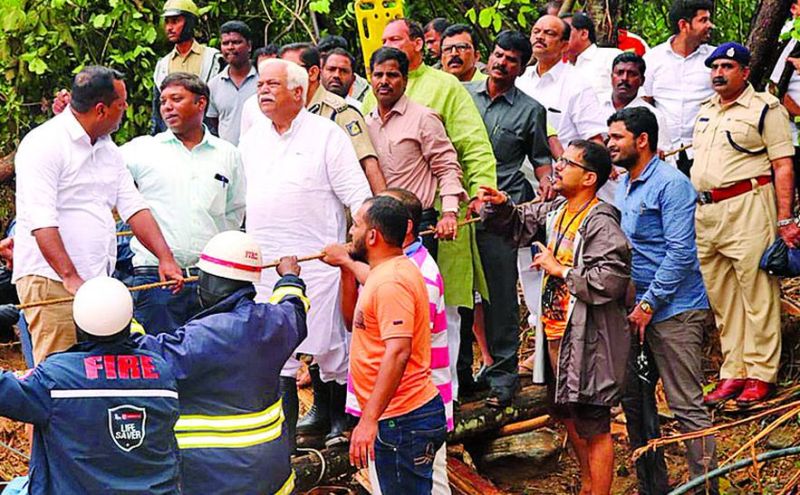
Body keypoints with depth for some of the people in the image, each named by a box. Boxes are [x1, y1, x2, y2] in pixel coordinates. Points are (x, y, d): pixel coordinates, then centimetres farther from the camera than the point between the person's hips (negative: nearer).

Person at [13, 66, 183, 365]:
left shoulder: (107, 148, 17)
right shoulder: (44, 144, -10)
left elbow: (133, 206, 16)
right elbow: (42, 222, -18)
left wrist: (165, 258, 4)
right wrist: (71, 278, -25)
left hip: (97, 281, 8)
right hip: (51, 279, -8)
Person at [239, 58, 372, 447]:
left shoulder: (326, 134, -3)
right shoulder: (251, 140, 13)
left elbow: (357, 194, -5)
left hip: (318, 259, -5)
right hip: (264, 264, 5)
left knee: (329, 345, 1)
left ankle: (340, 420, 18)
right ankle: (285, 430, 14)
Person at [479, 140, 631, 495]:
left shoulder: (600, 222, -20)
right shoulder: (555, 212, 8)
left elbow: (611, 280, -30)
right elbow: (517, 227, 24)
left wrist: (560, 269, -20)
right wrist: (500, 207, 2)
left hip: (587, 339, -10)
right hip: (557, 333, 10)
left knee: (593, 428, -1)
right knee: (568, 415, 24)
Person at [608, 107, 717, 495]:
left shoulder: (671, 184, -12)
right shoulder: (623, 186, 15)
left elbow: (680, 252, -18)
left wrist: (649, 304, -16)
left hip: (673, 312, -9)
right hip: (636, 309, 9)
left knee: (687, 407, -7)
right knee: (634, 401, 12)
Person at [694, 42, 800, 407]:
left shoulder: (765, 108, -1)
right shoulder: (705, 111, 20)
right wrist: (691, 214, 17)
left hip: (748, 208, -7)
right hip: (705, 212, 7)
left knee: (756, 292, -5)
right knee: (720, 298, 9)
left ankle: (760, 375, -1)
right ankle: (732, 373, 16)